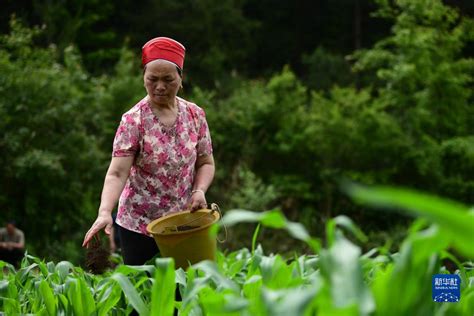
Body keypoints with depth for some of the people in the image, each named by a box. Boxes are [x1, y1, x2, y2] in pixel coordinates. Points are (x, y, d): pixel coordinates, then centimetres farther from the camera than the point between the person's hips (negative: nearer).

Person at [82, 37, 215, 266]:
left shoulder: (195, 115, 1)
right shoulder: (133, 120, -11)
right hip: (139, 226, -3)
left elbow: (205, 163, 10)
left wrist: (199, 190, -11)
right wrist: (104, 212, -36)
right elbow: (117, 173, -20)